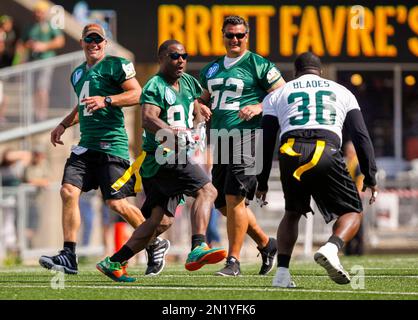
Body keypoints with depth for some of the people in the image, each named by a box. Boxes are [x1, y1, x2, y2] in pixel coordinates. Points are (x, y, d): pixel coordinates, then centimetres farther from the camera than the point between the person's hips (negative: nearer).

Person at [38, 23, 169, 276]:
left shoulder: (115, 65, -4)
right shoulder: (79, 73, 20)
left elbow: (138, 94, -12)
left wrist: (106, 100, -20)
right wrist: (64, 125, 24)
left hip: (112, 143, -7)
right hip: (86, 144, 7)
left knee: (116, 203, -5)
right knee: (69, 191, -9)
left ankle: (155, 245, 17)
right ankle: (69, 256, -8)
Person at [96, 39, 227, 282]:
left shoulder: (188, 82, 17)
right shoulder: (155, 86, -9)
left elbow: (197, 114, 29)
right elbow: (148, 119, -24)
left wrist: (195, 129, 6)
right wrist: (176, 134, -36)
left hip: (176, 158, 9)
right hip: (161, 157, -9)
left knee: (161, 221, 8)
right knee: (207, 191, -22)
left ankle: (113, 262, 12)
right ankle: (198, 249, -35)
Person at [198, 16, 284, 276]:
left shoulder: (259, 65, -2)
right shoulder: (212, 69, 18)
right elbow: (205, 98, 31)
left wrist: (259, 107, -15)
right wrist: (201, 106, 8)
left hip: (246, 135, -8)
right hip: (220, 138, 8)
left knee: (234, 198, -13)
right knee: (224, 203, 8)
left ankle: (234, 261, -7)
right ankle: (265, 244, 25)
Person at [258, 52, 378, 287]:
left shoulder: (277, 96, 25)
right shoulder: (341, 92, 25)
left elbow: (266, 143, 21)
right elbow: (361, 136, 18)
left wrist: (262, 182, 27)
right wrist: (370, 177, 19)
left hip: (291, 155, 2)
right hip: (326, 155, -2)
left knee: (293, 212, 26)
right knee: (353, 212, 13)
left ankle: (282, 271, 9)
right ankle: (331, 248, -19)